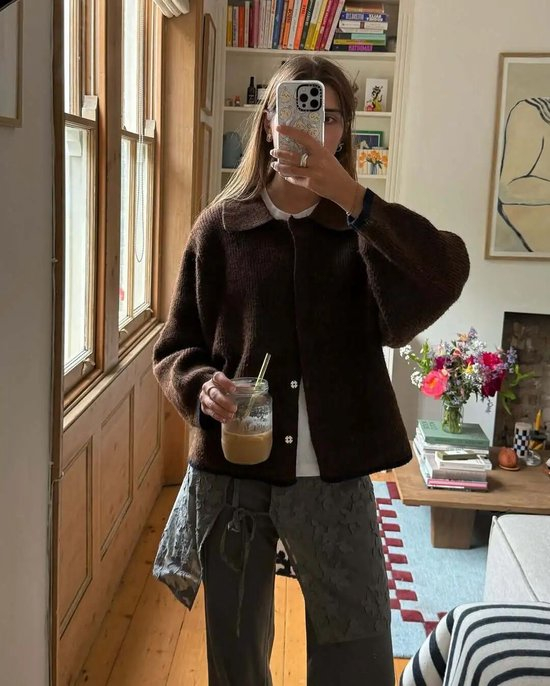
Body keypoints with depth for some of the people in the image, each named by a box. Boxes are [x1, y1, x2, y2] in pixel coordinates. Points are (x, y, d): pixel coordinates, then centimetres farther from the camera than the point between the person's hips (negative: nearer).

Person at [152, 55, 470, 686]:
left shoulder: (363, 229, 1)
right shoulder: (221, 227, 0)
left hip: (335, 480, 0)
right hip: (230, 478, 0)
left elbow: (444, 276, -19)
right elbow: (176, 348, 4)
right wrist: (201, 387, -18)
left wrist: (349, 196, -28)